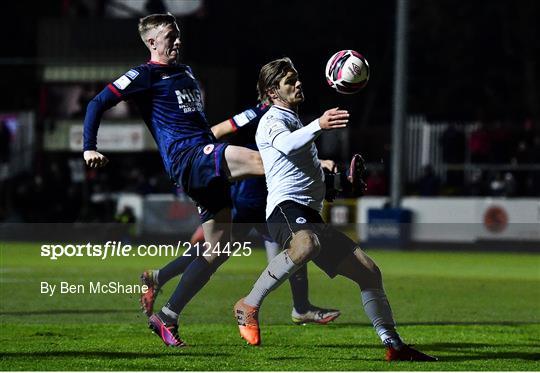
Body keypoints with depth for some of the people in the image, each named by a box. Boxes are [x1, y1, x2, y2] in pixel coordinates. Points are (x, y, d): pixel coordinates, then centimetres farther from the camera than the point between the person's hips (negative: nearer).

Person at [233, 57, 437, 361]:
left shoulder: (295, 122, 31)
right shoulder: (271, 121, 1)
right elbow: (287, 143, -25)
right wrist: (318, 126, -42)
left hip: (311, 216, 9)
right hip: (286, 207, -9)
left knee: (368, 271, 5)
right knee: (307, 244, -42)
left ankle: (394, 345, 12)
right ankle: (249, 307, -32)